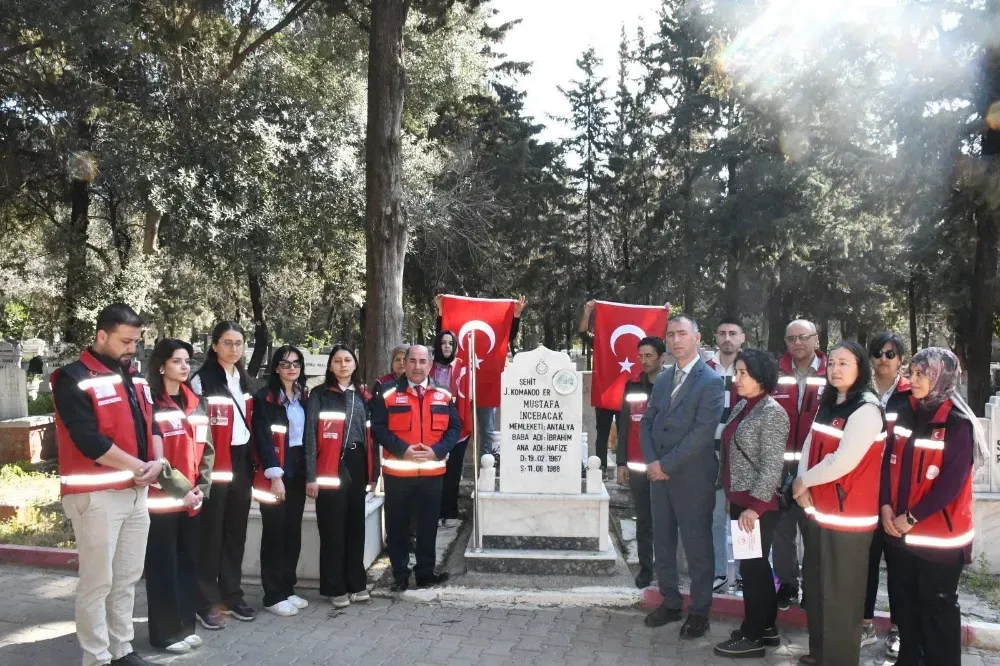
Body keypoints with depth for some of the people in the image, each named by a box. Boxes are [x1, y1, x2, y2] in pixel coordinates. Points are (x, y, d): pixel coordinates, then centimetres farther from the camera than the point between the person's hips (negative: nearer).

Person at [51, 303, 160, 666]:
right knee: (97, 582, -1)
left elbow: (149, 425, 15)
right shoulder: (74, 379, -10)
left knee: (127, 578, 14)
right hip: (96, 496, -7)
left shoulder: (135, 380, 14)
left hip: (136, 493, 8)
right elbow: (89, 440, -18)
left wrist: (156, 462, -4)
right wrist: (138, 466, -12)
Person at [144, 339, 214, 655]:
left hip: (192, 500, 6)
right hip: (161, 499, -6)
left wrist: (202, 487, 1)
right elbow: (152, 456, -14)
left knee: (189, 562, 12)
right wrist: (181, 489, -14)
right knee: (163, 566, 2)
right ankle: (166, 633, 13)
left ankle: (185, 626, 24)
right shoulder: (150, 404, -8)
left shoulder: (195, 404, 12)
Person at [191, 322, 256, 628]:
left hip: (242, 461, 6)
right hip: (214, 465, -6)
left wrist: (252, 462, 14)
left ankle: (232, 594, 22)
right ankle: (207, 602, 8)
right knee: (211, 532, 0)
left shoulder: (245, 381, 13)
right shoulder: (201, 381, -9)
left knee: (236, 531, 11)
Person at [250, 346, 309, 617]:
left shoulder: (304, 397, 12)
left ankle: (288, 589, 21)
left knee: (293, 531, 11)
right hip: (274, 472, -6)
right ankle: (273, 595, 7)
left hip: (299, 469, 6)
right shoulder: (265, 398, -7)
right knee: (275, 533, -1)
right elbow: (262, 438, -13)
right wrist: (275, 475, -19)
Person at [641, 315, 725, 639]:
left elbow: (702, 432, -17)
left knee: (697, 546, 5)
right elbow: (647, 423, 11)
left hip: (692, 478, -6)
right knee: (662, 543, 13)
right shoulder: (662, 379, 12)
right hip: (659, 475, 6)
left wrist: (666, 464, -16)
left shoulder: (710, 382, -10)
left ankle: (699, 612, 19)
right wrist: (650, 462, -5)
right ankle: (670, 602, 28)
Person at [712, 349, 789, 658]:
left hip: (758, 505, -8)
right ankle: (766, 627, 29)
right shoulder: (741, 407, 9)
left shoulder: (772, 413, -16)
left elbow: (772, 466, -19)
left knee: (752, 566, 1)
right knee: (756, 565, 17)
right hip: (740, 500, 9)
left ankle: (752, 636, 13)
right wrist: (731, 497, 16)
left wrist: (755, 505, -20)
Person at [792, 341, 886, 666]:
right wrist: (802, 487, -5)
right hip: (819, 510, 8)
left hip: (848, 516, -8)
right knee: (816, 588, 17)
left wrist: (803, 481, -9)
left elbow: (843, 461, -22)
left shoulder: (867, 409, -15)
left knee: (841, 594, 2)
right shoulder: (828, 404, 13)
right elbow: (809, 446, 11)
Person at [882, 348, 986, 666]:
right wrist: (886, 505, -6)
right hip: (899, 530, 6)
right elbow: (889, 461, 6)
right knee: (904, 601, 17)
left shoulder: (958, 423, -13)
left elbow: (952, 481, -16)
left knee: (938, 606, 7)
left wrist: (912, 517, -14)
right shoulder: (906, 413, 4)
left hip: (939, 534, -6)